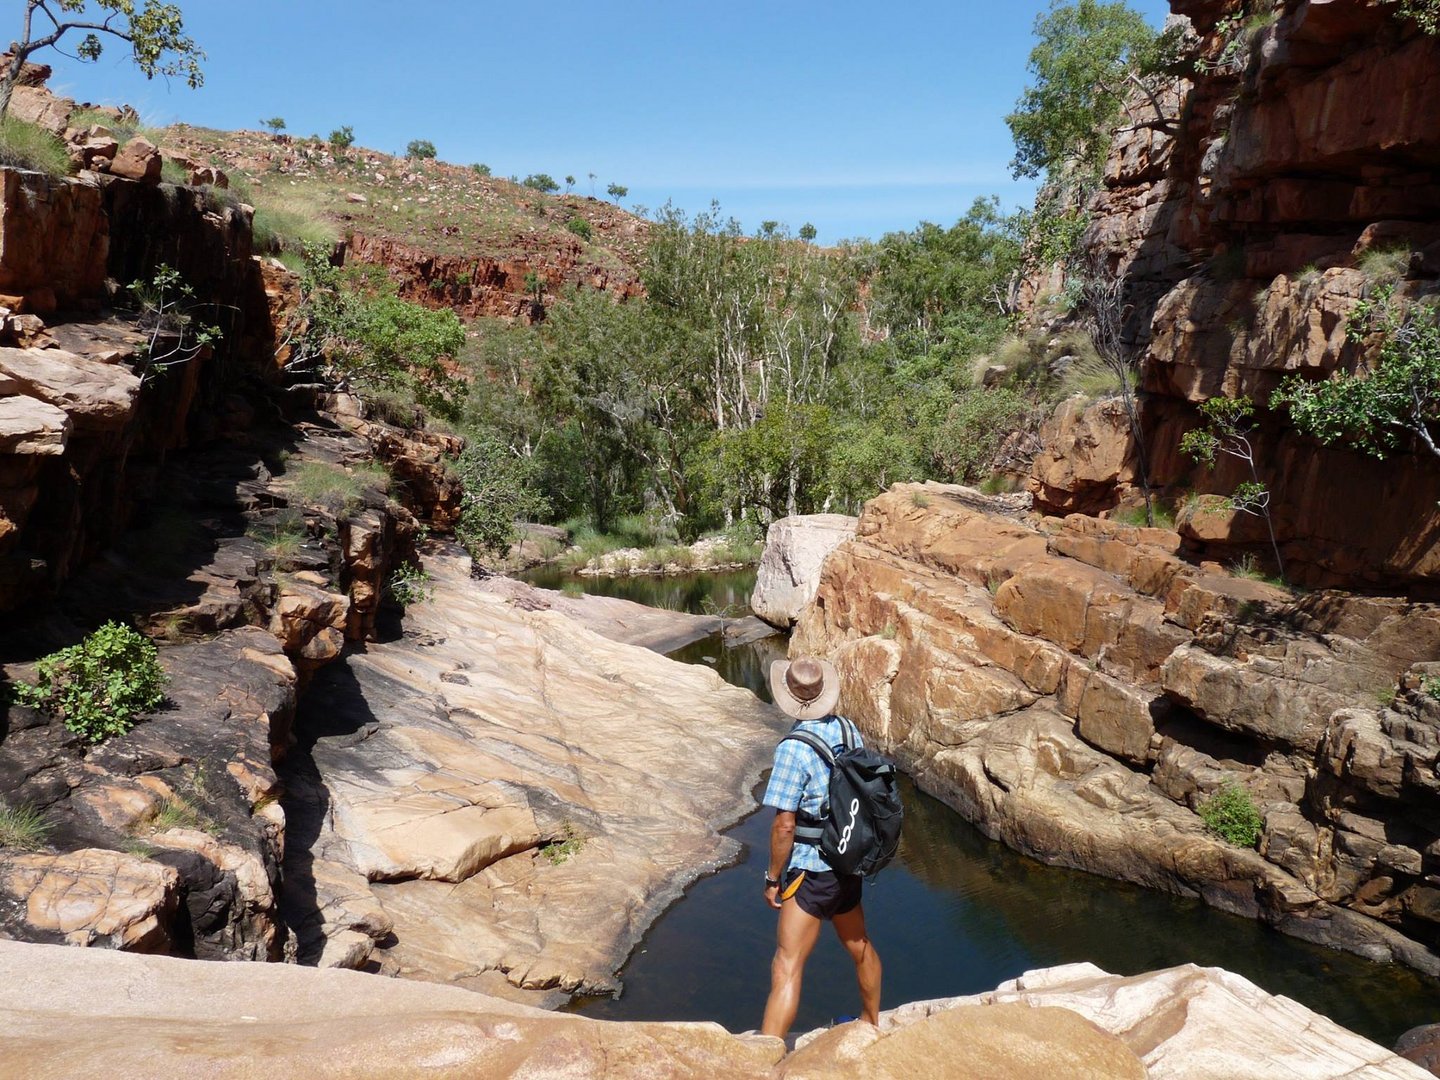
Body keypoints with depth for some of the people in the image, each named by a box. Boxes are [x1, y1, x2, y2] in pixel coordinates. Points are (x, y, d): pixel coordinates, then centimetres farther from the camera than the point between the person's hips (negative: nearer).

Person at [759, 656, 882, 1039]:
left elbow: (784, 825, -21)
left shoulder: (794, 748, -22)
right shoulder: (848, 730, -1)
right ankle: (872, 1022, 48)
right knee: (859, 945, 27)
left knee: (787, 967, -8)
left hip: (813, 869, -8)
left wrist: (773, 878, -9)